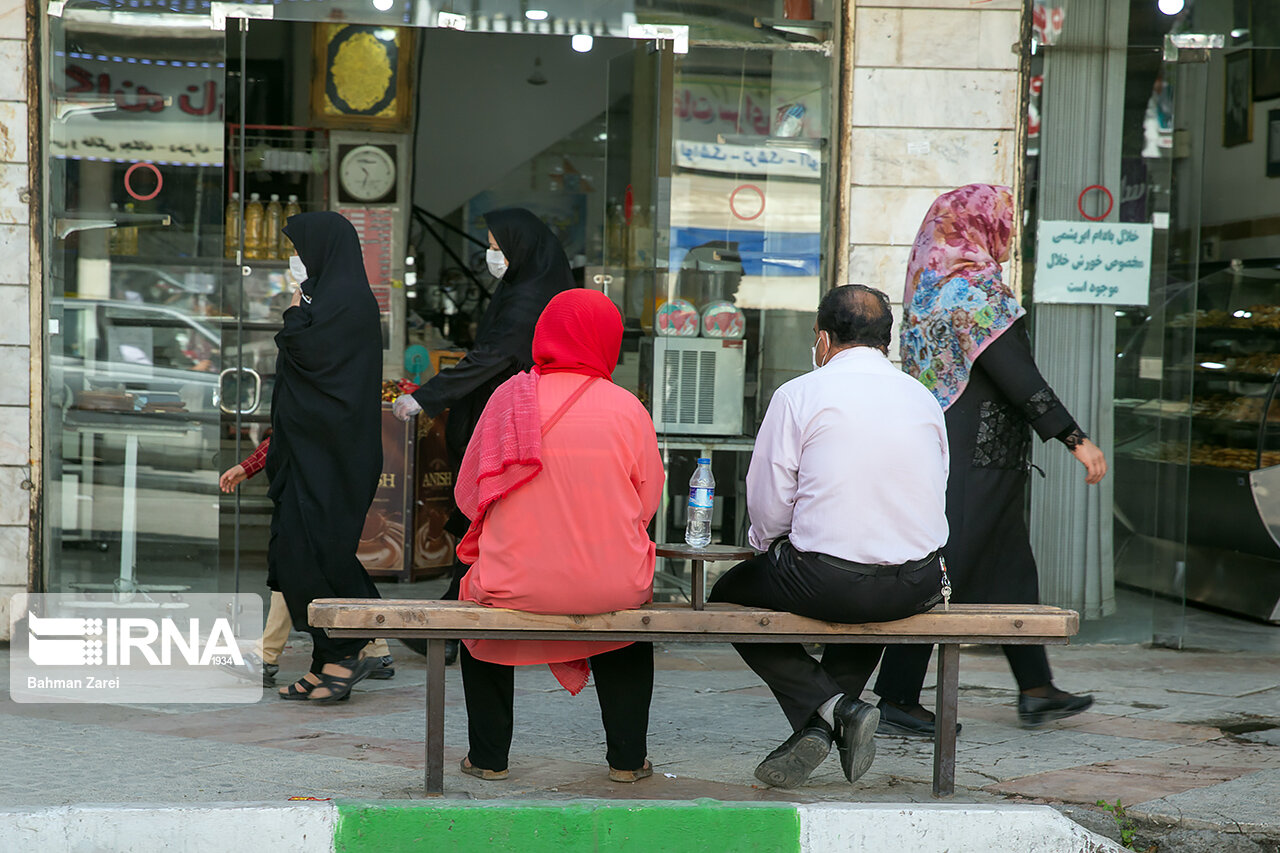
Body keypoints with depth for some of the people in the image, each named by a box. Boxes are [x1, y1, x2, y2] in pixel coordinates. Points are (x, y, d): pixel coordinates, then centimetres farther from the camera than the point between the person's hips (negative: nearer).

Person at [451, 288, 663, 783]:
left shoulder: (509, 398, -4)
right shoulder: (627, 409, -4)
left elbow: (467, 495, 3)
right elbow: (647, 504, 4)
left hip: (516, 584, 0)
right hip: (611, 584, 0)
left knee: (475, 593, 33)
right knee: (633, 595, 34)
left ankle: (488, 755, 32)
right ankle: (628, 756, 32)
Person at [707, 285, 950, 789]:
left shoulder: (798, 395, -4)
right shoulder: (923, 399, 10)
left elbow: (766, 507, -1)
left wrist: (769, 544, 21)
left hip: (825, 580, -5)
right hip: (917, 588, 5)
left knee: (729, 594, 22)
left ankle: (832, 707, 2)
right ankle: (823, 723, 20)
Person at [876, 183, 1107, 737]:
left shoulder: (932, 287, 12)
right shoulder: (977, 290, -16)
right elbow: (1020, 379, -20)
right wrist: (1076, 440, -17)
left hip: (943, 450, 10)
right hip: (976, 458, -10)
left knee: (1010, 567, 15)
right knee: (945, 572, -6)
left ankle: (1036, 691, 22)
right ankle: (896, 702, -3)